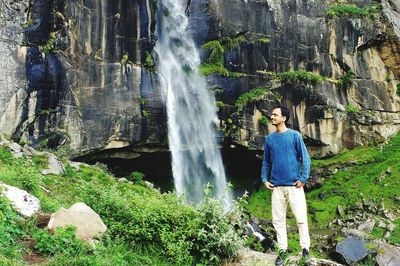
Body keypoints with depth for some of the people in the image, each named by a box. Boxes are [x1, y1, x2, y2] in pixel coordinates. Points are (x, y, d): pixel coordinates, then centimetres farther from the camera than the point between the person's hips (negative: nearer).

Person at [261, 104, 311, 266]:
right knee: (278, 220, 8)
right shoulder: (269, 139, 7)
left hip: (294, 185, -4)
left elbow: (305, 158, -4)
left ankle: (305, 249, 14)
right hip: (276, 186, 4)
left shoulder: (295, 135, -4)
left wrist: (303, 178, -10)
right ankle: (283, 250, 20)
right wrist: (264, 179, 4)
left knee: (301, 218, 0)